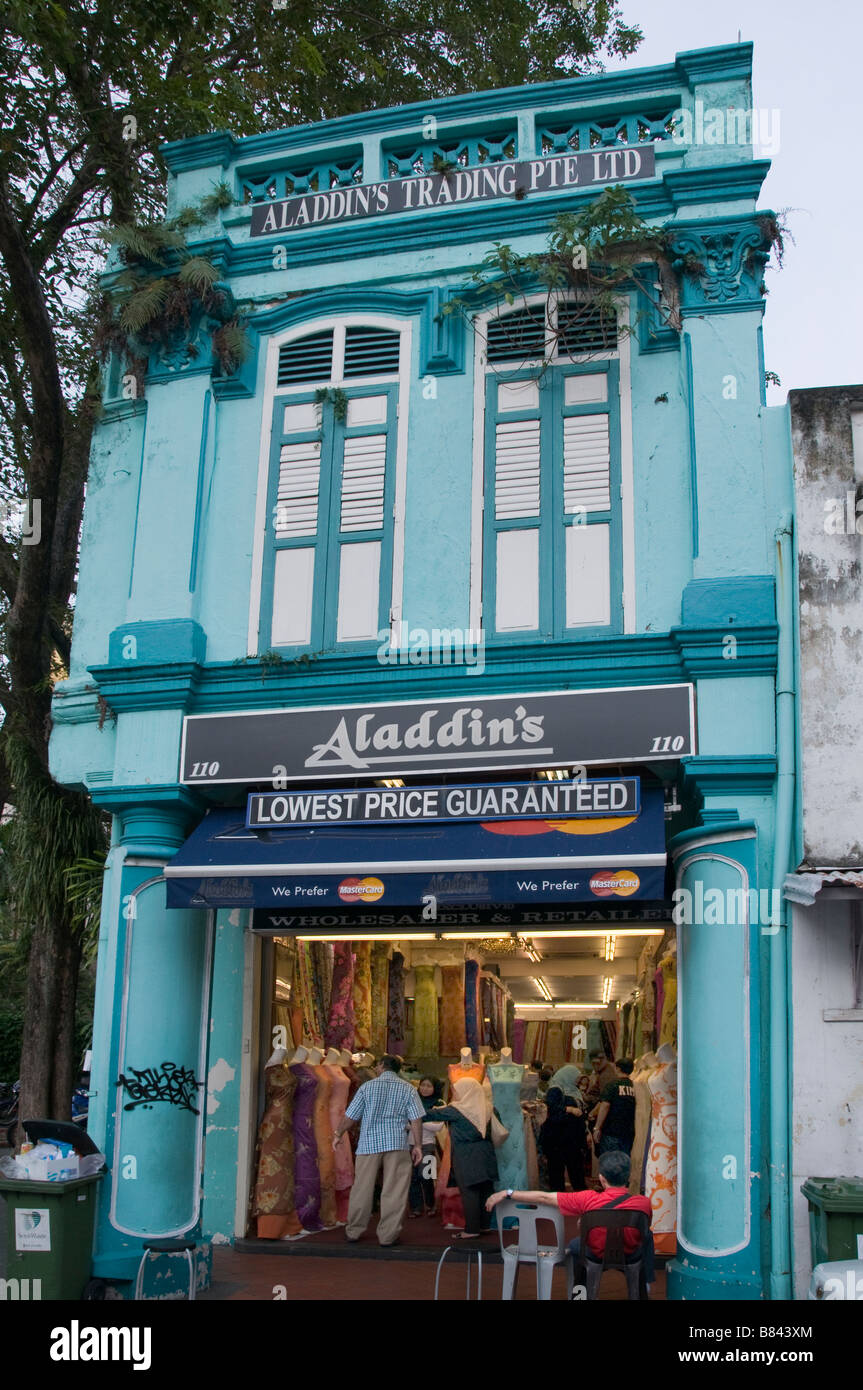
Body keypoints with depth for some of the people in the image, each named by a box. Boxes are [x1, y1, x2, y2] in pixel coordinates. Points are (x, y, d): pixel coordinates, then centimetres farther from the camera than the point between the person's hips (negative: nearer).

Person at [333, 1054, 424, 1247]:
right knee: (394, 1191, 3)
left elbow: (350, 1116, 5)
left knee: (362, 1188, 9)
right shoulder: (407, 1088, 5)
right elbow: (415, 1120, -2)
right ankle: (388, 1235, 2)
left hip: (369, 1143, 1)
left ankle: (353, 1231, 18)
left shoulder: (368, 1087, 4)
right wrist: (417, 1145, 3)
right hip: (397, 1144, -1)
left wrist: (338, 1134, 19)